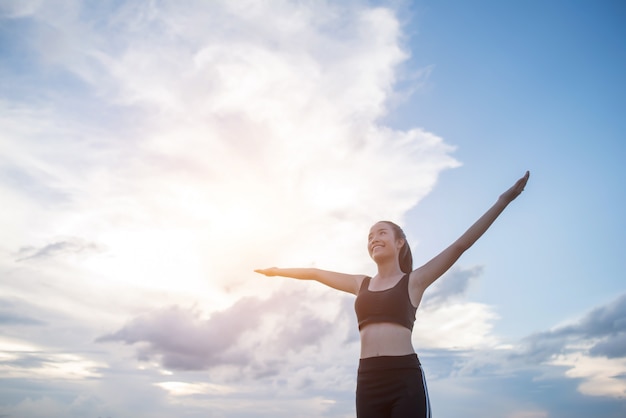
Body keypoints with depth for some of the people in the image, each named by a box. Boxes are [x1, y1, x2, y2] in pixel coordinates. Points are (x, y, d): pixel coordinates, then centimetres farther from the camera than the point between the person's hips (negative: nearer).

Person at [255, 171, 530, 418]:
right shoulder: (361, 284, 18)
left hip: (405, 378, -4)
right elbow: (315, 273, 27)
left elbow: (460, 245, 1)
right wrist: (278, 271, 35)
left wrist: (503, 200, -3)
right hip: (368, 381, 4)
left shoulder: (413, 281, 7)